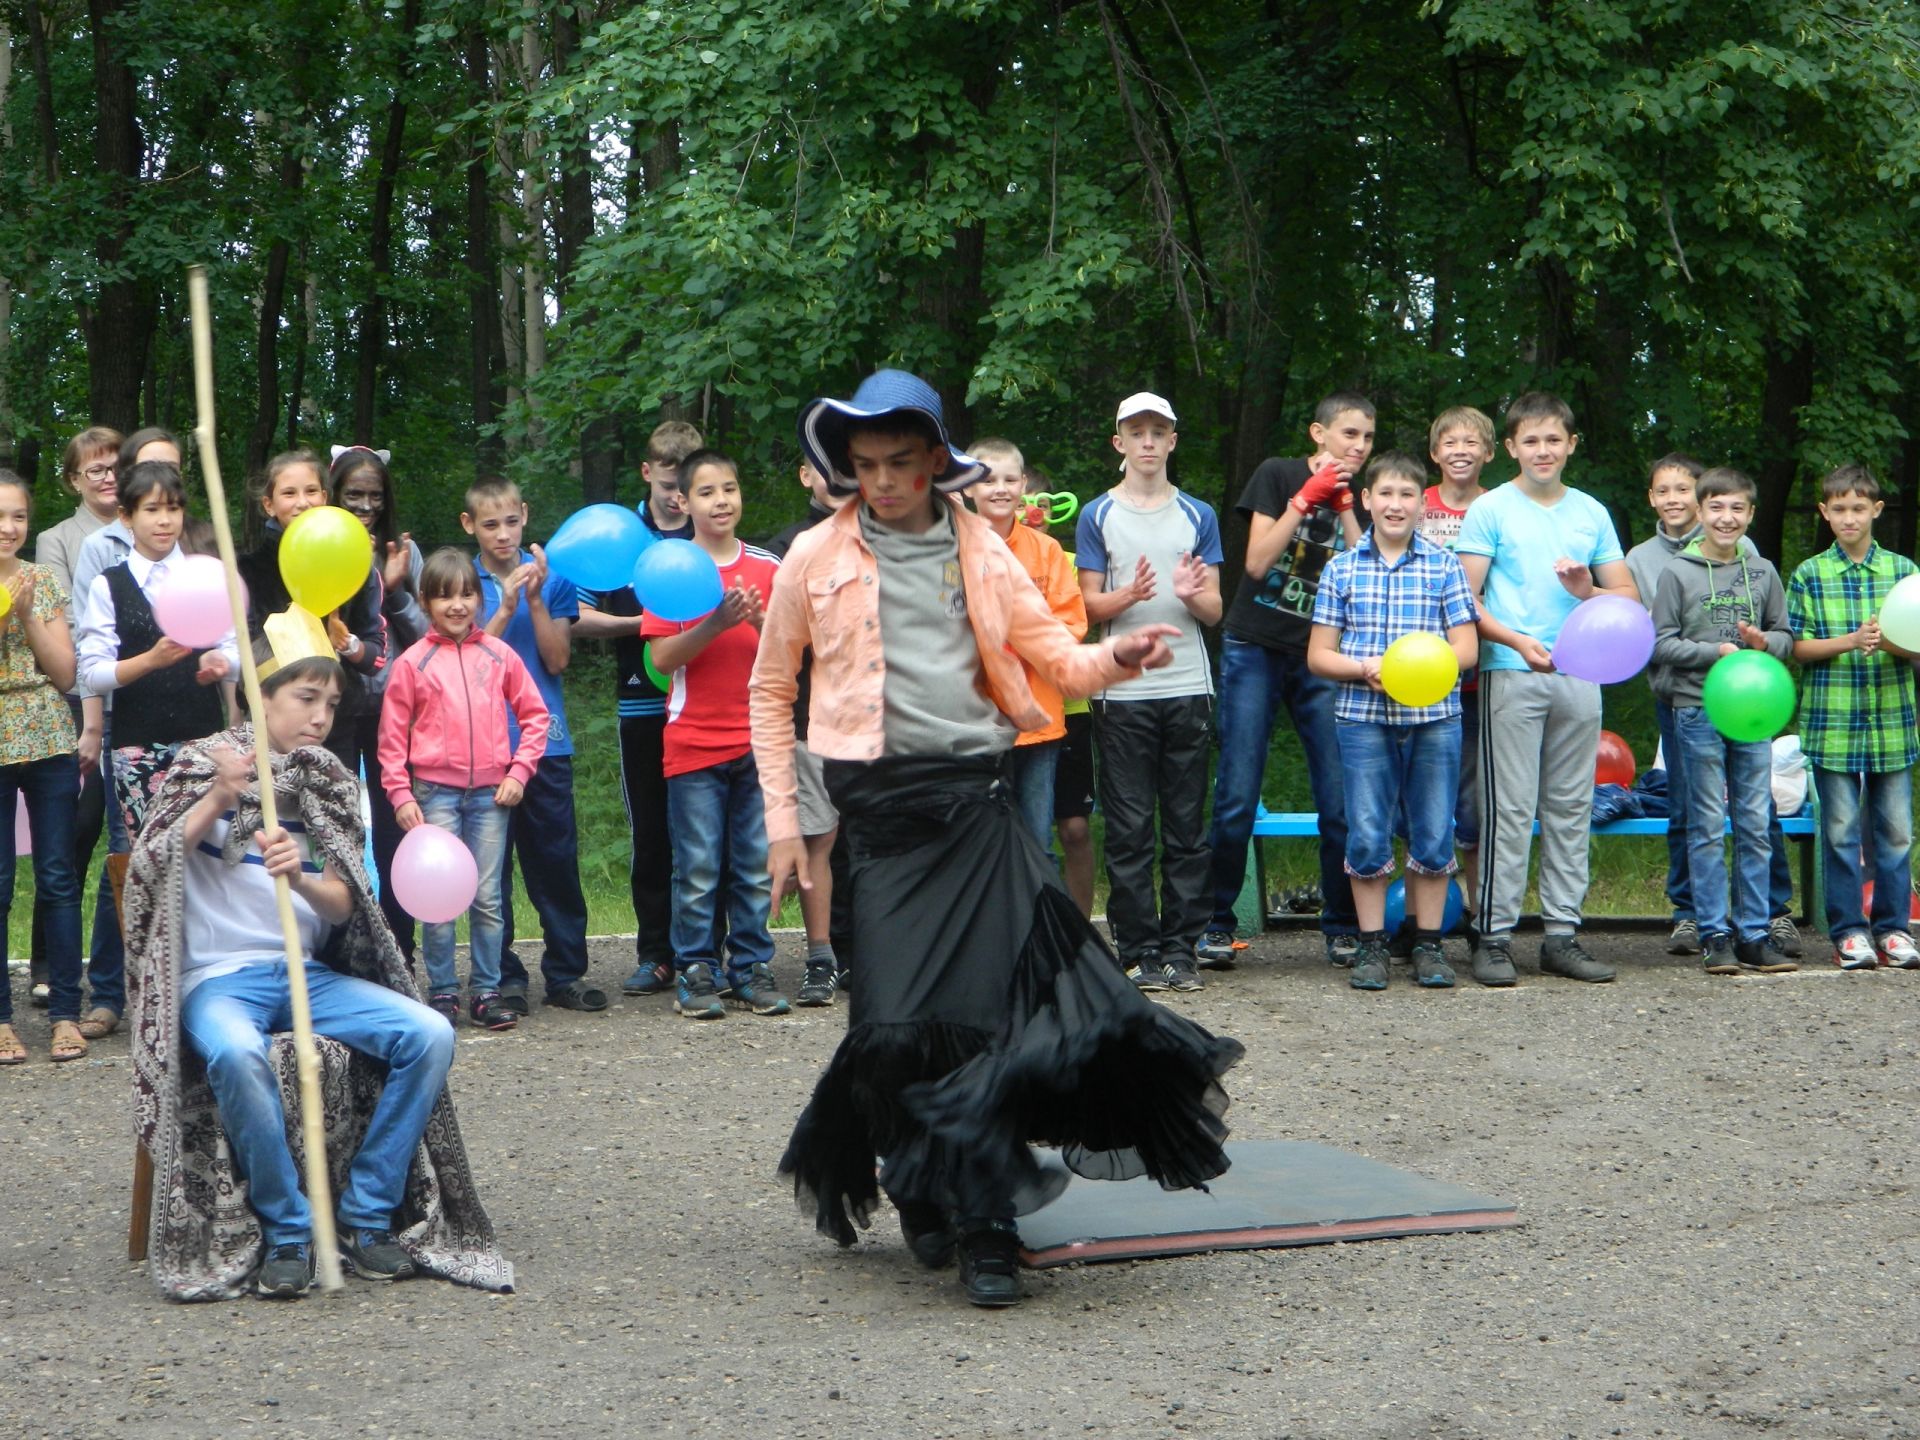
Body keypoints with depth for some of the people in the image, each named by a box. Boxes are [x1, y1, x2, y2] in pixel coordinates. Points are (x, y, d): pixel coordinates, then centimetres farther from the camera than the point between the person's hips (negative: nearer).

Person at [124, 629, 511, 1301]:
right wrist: (217, 801, -22)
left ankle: (366, 1216, -7)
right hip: (219, 975, -5)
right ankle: (285, 1232, -20)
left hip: (309, 970, 5)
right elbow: (148, 875, -11)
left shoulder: (328, 784, 11)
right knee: (236, 1052, -39)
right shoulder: (203, 767, 0)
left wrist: (301, 879, -22)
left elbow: (342, 907, 1)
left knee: (429, 1034, -19)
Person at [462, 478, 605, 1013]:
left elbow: (557, 660, -2)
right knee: (491, 867, 1)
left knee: (556, 859, 4)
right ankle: (503, 978, 9)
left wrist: (536, 600, -13)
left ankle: (566, 973, 13)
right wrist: (506, 606, -16)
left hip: (546, 740, 1)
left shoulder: (551, 578, 5)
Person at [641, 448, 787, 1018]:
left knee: (756, 866, 5)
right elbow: (662, 657, -7)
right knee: (698, 869, -1)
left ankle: (753, 967, 12)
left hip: (757, 740, 2)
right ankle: (695, 972, 7)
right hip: (694, 743, -2)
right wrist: (716, 624, -20)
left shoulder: (768, 568, 7)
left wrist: (760, 622, -13)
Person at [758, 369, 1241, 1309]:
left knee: (997, 1006, -5)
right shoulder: (817, 558, 6)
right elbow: (771, 691, 13)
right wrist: (782, 821, 7)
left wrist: (1116, 657, -12)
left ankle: (984, 1229, 3)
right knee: (900, 1020, -7)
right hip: (881, 805, -2)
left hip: (974, 798, 2)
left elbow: (1054, 655, 11)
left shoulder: (979, 551, 12)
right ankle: (926, 1197, 15)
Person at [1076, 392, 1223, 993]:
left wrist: (1191, 593, -13)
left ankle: (1181, 948, 7)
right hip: (1123, 691, -2)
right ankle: (1137, 950, 1)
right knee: (1129, 829, -3)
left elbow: (1215, 610, 10)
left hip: (1188, 688, 2)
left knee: (1187, 827, 2)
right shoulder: (1098, 516, 7)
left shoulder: (1198, 516, 12)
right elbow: (1089, 606, 3)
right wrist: (1130, 595, -17)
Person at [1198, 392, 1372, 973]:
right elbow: (1257, 562, -8)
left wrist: (1344, 508, -7)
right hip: (1256, 652, -3)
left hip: (1322, 662, 3)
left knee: (1342, 803, -4)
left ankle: (1342, 927, 7)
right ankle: (1217, 924, 4)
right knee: (1236, 800, -6)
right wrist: (1306, 499, -11)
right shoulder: (1278, 476, 3)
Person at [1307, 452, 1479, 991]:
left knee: (1433, 835, 3)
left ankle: (1429, 945, 14)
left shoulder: (1444, 566, 6)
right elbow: (1319, 654, 6)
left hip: (1434, 718, 0)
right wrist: (1367, 669, -12)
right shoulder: (1341, 569, 7)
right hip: (1362, 718, 0)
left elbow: (1466, 647, 3)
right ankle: (1371, 946, 10)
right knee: (1368, 836, 0)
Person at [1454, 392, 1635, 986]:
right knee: (1509, 809, -7)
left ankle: (1563, 933, 11)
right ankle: (1495, 937, -4)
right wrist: (1519, 641, -17)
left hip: (1579, 676, 4)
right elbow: (1465, 600, -3)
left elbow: (1628, 596, 16)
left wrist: (1587, 590, -5)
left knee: (1571, 809, 6)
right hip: (1510, 673, -4)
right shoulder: (1491, 511, 3)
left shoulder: (1592, 513, 15)